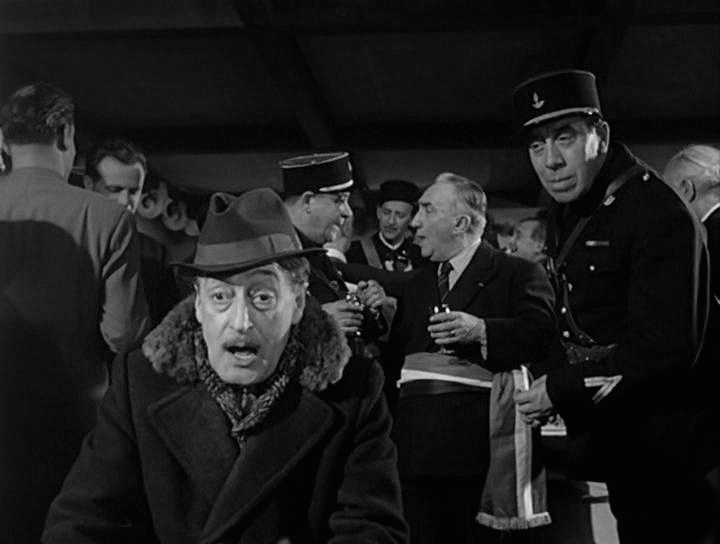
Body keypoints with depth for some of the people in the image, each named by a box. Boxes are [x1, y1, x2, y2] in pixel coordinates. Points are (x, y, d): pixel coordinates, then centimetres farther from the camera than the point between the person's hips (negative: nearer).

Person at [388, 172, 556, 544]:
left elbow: (542, 333, -12)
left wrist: (481, 330, -22)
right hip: (419, 451, 5)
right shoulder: (416, 285, 23)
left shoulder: (519, 274, 3)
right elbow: (396, 356, 19)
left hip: (482, 446, -5)